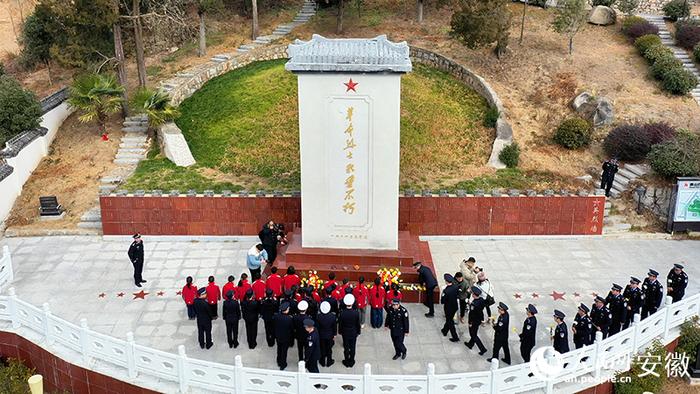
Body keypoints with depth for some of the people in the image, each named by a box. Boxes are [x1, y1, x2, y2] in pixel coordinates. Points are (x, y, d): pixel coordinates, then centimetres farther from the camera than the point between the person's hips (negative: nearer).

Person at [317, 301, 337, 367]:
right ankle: (329, 362, 35)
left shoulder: (319, 317, -26)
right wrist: (334, 335, 5)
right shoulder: (333, 316, -24)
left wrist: (317, 335, 5)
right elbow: (335, 327, -11)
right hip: (330, 336, 0)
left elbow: (317, 327, -12)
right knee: (329, 349, 19)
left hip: (321, 336, 0)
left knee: (322, 349, 20)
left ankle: (323, 362, 36)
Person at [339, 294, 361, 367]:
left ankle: (346, 362, 29)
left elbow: (340, 324, -10)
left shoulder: (342, 313, -23)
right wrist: (358, 331, 8)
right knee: (352, 347, 16)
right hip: (353, 333, 0)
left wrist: (340, 331, 7)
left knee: (346, 347, 15)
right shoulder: (356, 313, -21)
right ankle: (351, 362, 29)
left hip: (345, 333, 0)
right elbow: (358, 324, -9)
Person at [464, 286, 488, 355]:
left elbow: (471, 314, -25)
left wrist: (470, 323, -13)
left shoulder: (474, 304, -34)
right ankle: (470, 344, 46)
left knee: (473, 335, 9)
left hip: (474, 321, -8)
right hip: (479, 320, 8)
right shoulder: (482, 300, -10)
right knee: (474, 333, 26)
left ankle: (482, 349, 10)